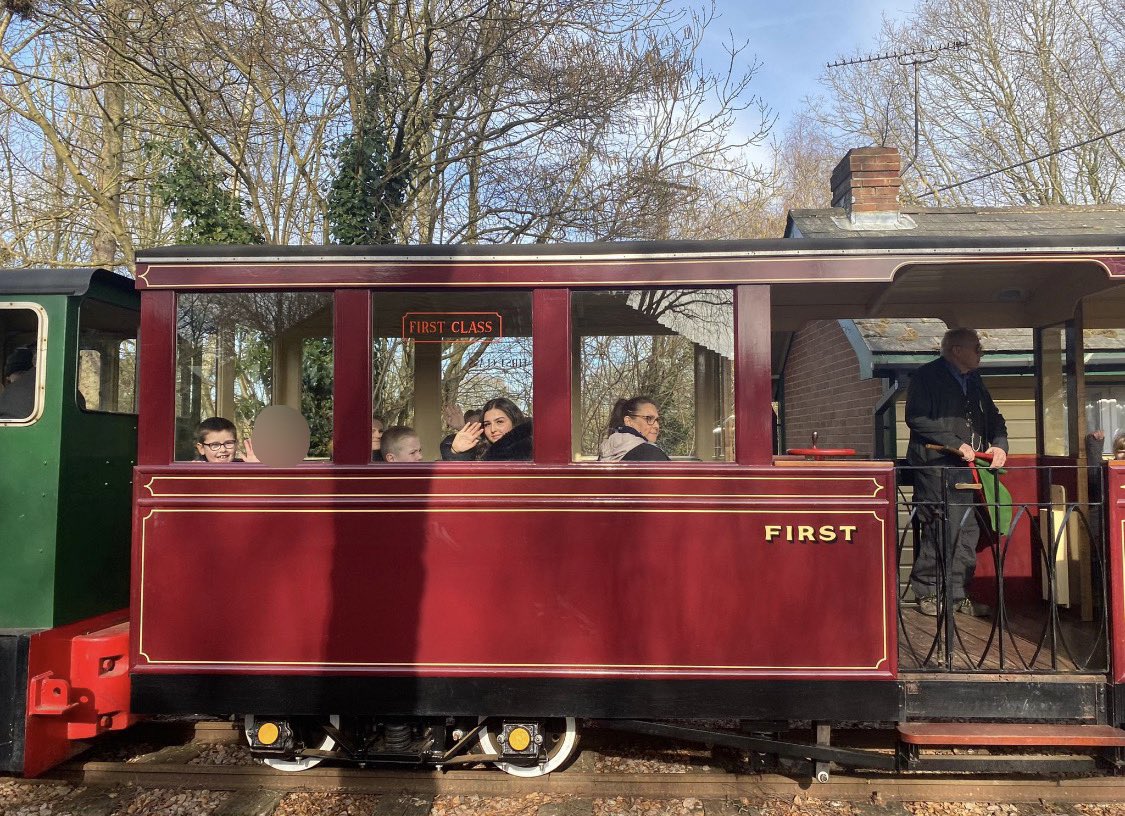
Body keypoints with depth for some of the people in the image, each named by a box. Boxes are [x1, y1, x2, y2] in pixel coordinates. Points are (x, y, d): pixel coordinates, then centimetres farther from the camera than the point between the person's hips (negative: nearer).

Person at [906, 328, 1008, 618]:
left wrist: (999, 444, 2)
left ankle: (959, 595, 15)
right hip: (936, 467, -7)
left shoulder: (975, 381, 20)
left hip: (967, 469, 7)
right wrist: (956, 444, -16)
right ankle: (927, 594, 4)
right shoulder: (927, 376, -4)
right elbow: (916, 418, -13)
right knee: (937, 531, -8)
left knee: (968, 532, 6)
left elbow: (994, 418, 23)